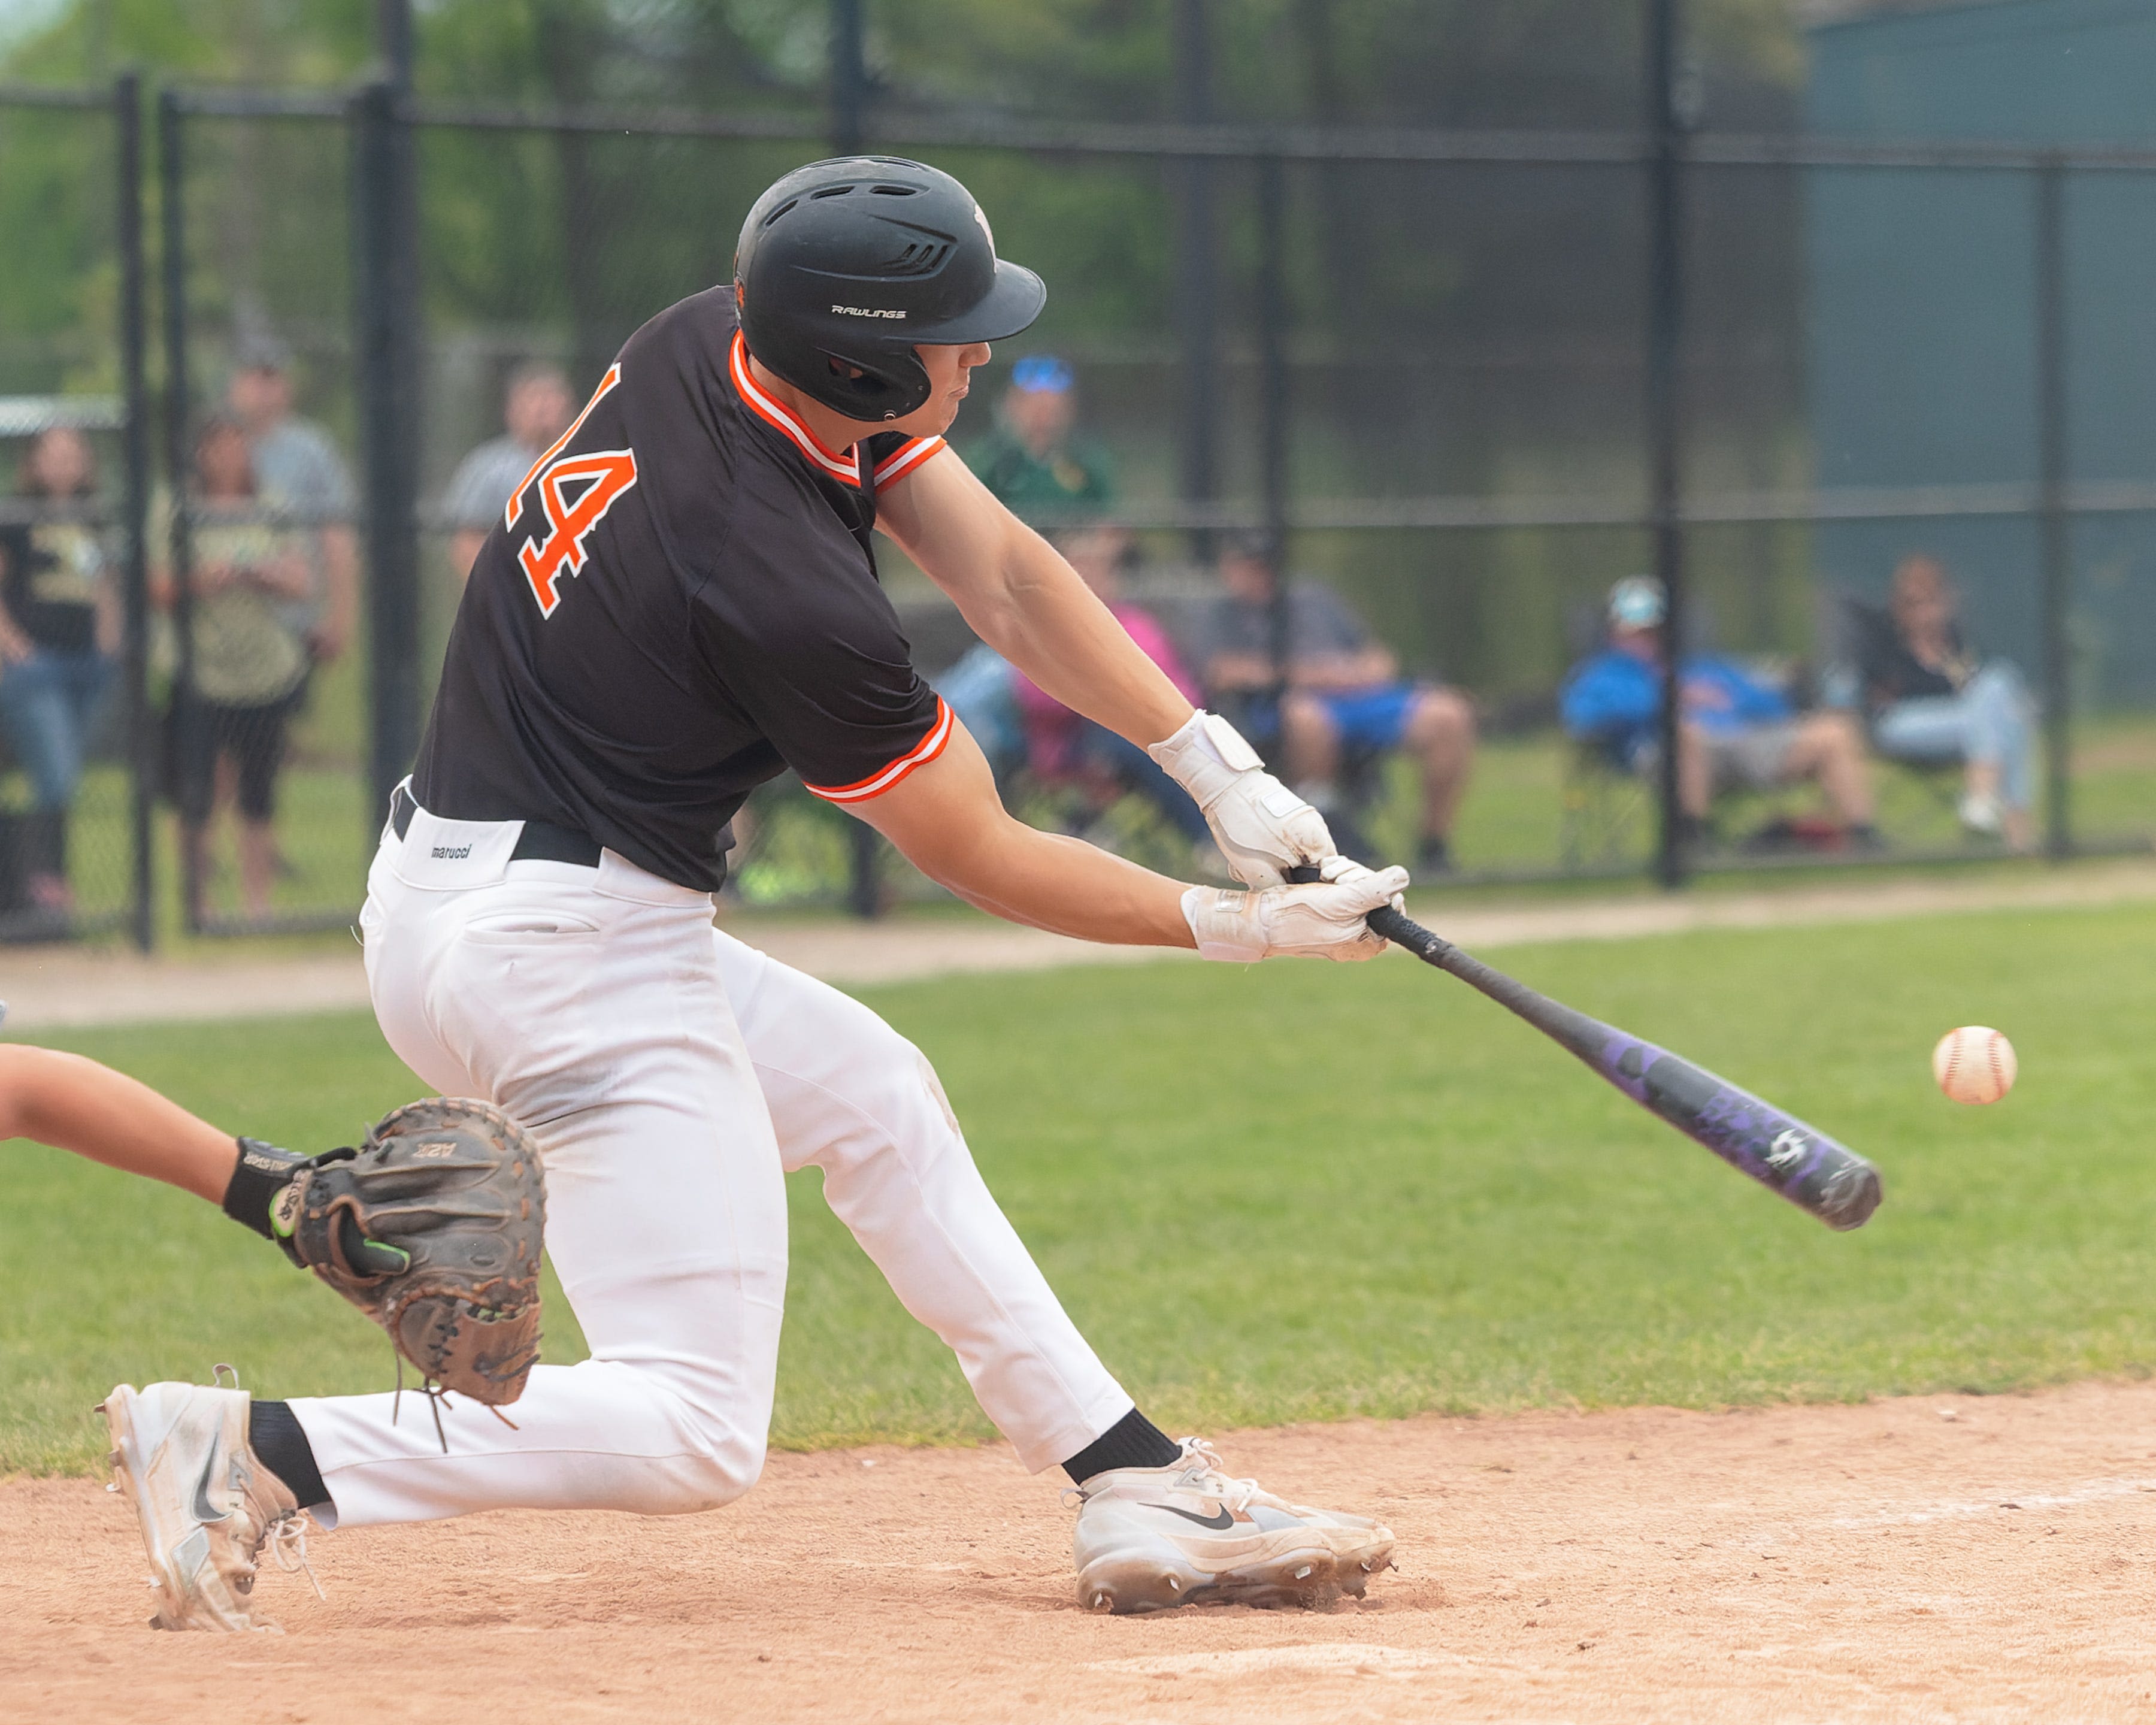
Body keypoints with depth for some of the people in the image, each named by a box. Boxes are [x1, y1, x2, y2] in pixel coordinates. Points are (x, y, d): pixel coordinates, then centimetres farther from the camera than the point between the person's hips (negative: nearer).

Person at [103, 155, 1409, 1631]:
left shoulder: (707, 346, -1)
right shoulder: (792, 598, -25)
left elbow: (1006, 574, 3)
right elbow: (982, 860, -10)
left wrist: (1218, 766, -2)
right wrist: (1238, 929, 0)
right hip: (572, 958, -11)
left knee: (871, 1098, 24)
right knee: (693, 1435, -10)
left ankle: (1137, 1489, 25)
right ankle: (262, 1460, -18)